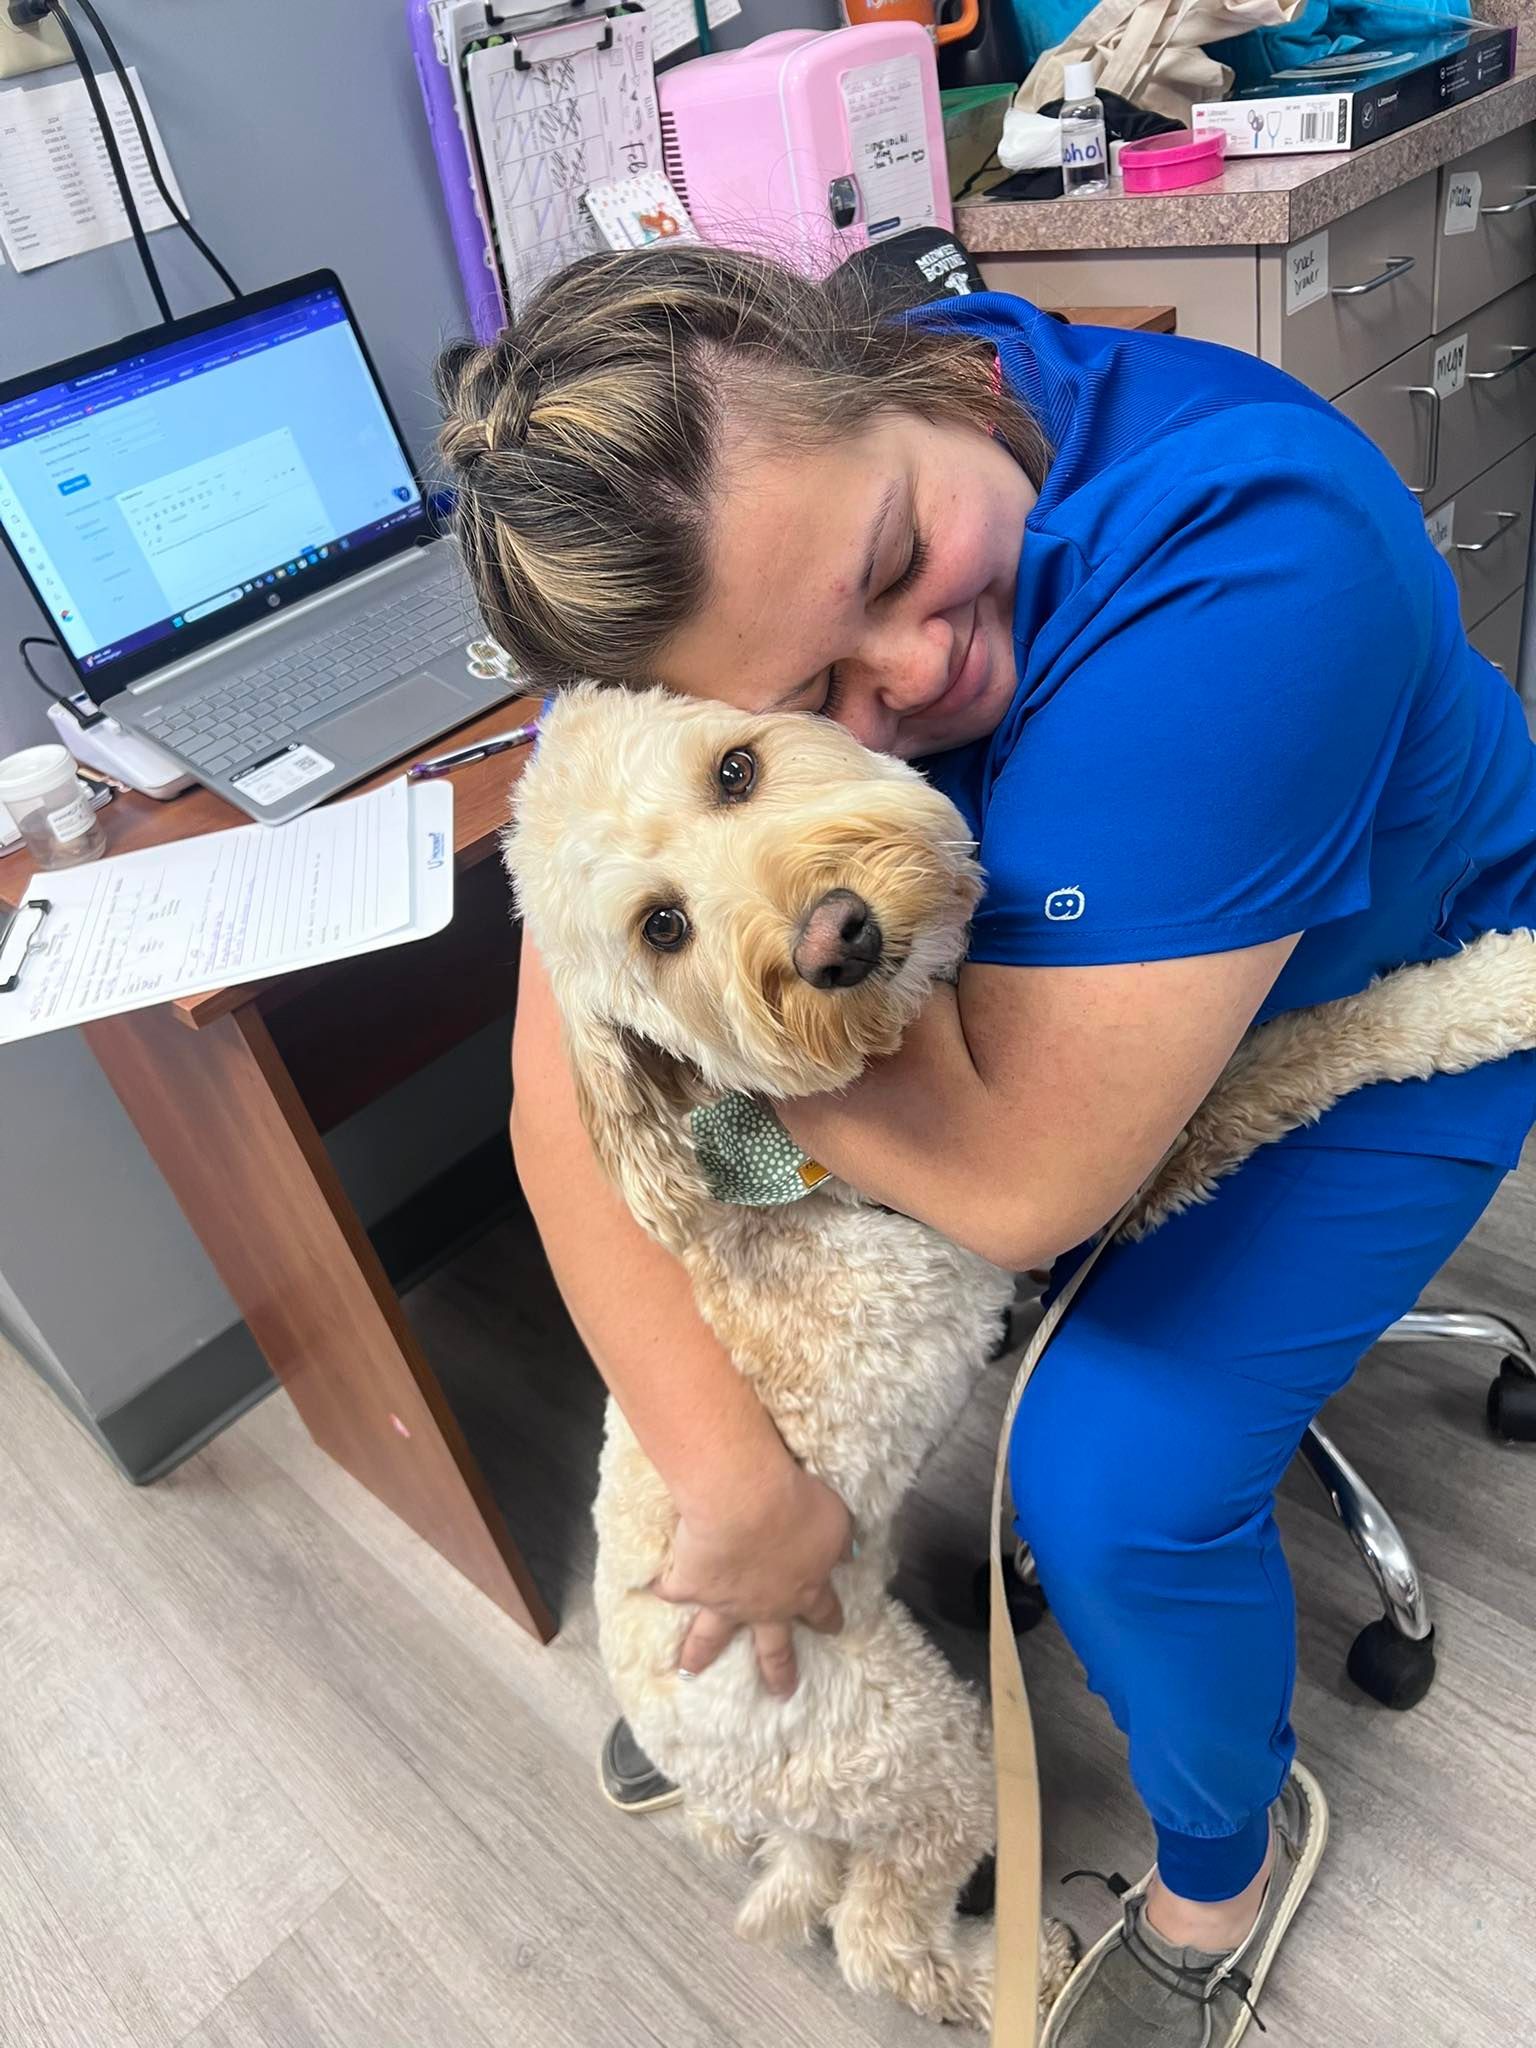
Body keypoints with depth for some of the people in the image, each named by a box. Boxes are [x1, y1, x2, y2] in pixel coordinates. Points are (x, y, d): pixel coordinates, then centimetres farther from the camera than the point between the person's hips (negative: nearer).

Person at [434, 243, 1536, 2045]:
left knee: (1110, 1486, -18)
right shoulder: (720, 564, -22)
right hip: (1012, 982, 5)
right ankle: (765, 1665, 31)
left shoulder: (1239, 547, -39)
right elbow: (572, 1086, -22)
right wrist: (725, 1470, -28)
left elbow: (1018, 1177, -38)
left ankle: (1230, 1851, 20)